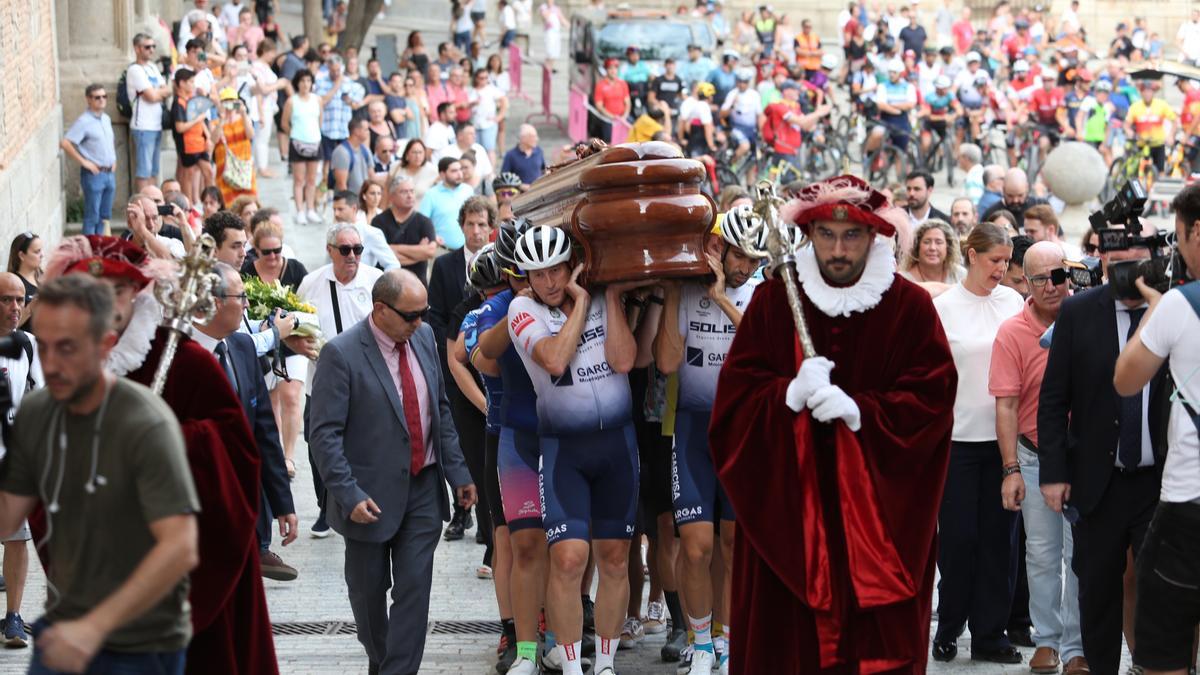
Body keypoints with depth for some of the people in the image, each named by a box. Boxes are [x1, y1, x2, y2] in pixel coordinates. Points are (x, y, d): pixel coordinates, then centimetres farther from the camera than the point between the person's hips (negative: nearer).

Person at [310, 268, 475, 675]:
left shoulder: (423, 337, 3)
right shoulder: (341, 354, -16)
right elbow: (325, 434, -16)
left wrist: (457, 472, 7)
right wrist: (349, 495, -22)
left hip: (423, 488, 4)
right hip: (372, 493, -4)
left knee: (415, 588, -2)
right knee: (369, 589, 12)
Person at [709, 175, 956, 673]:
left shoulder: (910, 306, 1)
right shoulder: (773, 300, 5)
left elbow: (932, 398, -4)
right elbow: (736, 389, 2)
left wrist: (858, 410, -18)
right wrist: (790, 394, -18)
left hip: (881, 509, -1)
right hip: (786, 501, 1)